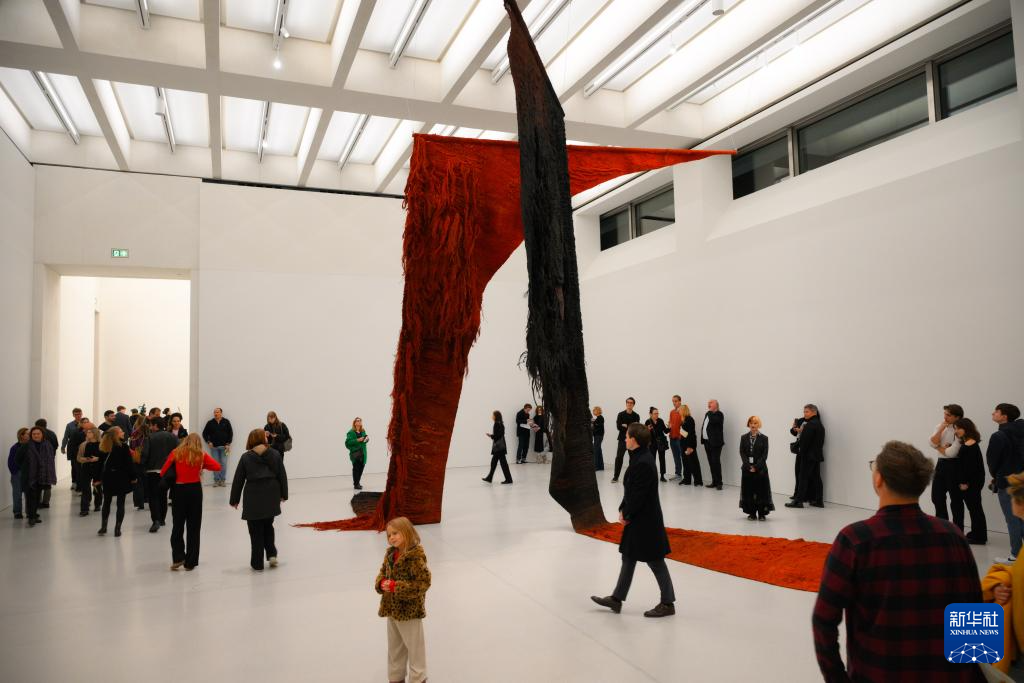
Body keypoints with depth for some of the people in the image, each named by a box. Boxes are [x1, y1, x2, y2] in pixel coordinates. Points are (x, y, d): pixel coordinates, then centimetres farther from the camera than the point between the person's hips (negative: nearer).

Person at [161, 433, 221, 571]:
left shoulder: (176, 453, 1)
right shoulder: (201, 455, -1)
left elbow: (163, 472, -1)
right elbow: (217, 466, -3)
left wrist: (173, 477, 16)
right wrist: (202, 465, 8)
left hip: (179, 490, 1)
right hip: (195, 490, 0)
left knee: (177, 526, 16)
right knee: (193, 527, 8)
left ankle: (178, 557, 9)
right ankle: (190, 562, 11)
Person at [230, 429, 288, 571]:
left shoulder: (246, 457, -4)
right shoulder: (275, 454, 0)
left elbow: (238, 480, -1)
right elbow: (282, 476, 4)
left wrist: (234, 500, 8)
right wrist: (284, 494, 15)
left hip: (253, 498, -2)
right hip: (271, 496, 2)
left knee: (256, 531, 6)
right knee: (268, 525, 22)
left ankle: (257, 563, 11)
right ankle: (272, 554, 9)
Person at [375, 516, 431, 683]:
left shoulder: (416, 556, -23)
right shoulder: (390, 554, 0)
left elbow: (424, 583, -25)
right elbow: (382, 572, 12)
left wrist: (396, 586, -27)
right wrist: (381, 584, -12)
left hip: (410, 611, -8)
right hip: (392, 609, 8)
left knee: (414, 646, 11)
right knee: (394, 646, 23)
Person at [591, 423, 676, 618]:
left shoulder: (643, 463, -25)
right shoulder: (640, 458, 6)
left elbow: (638, 495, -23)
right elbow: (630, 490, 11)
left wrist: (626, 515, -11)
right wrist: (623, 510, 4)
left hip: (646, 521, -10)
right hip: (638, 519, 10)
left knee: (655, 561, 4)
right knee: (628, 557, 16)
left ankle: (668, 603, 18)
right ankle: (617, 599, 26)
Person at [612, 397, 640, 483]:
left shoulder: (636, 416, 5)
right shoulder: (621, 414, 2)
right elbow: (618, 426, -8)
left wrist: (625, 426, -13)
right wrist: (630, 427, -13)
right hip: (622, 439, -1)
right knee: (619, 457, -6)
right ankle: (615, 477, 0)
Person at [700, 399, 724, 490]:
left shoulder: (719, 414, -8)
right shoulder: (708, 414, 17)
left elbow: (713, 421, -26)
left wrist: (710, 412, -13)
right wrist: (703, 439, 15)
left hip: (715, 442, -8)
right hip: (707, 442, 8)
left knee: (716, 462, -9)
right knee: (711, 463, 10)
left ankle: (719, 482, -4)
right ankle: (714, 481, 16)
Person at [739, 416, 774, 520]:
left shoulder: (764, 438, -1)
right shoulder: (744, 438, 5)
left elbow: (764, 455, -5)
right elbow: (742, 453, 0)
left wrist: (756, 467, -13)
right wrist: (748, 466, -11)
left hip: (760, 469, -2)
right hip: (747, 468, 2)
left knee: (761, 490, 0)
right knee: (749, 491, 4)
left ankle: (762, 513, 9)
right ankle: (751, 513, 14)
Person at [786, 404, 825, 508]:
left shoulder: (810, 425, -16)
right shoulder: (820, 424, 14)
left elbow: (804, 441, -23)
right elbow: (821, 441, 15)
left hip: (808, 456, -9)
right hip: (817, 455, 9)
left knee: (803, 478, -6)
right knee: (816, 478, 11)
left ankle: (798, 501, -4)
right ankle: (819, 500, 14)